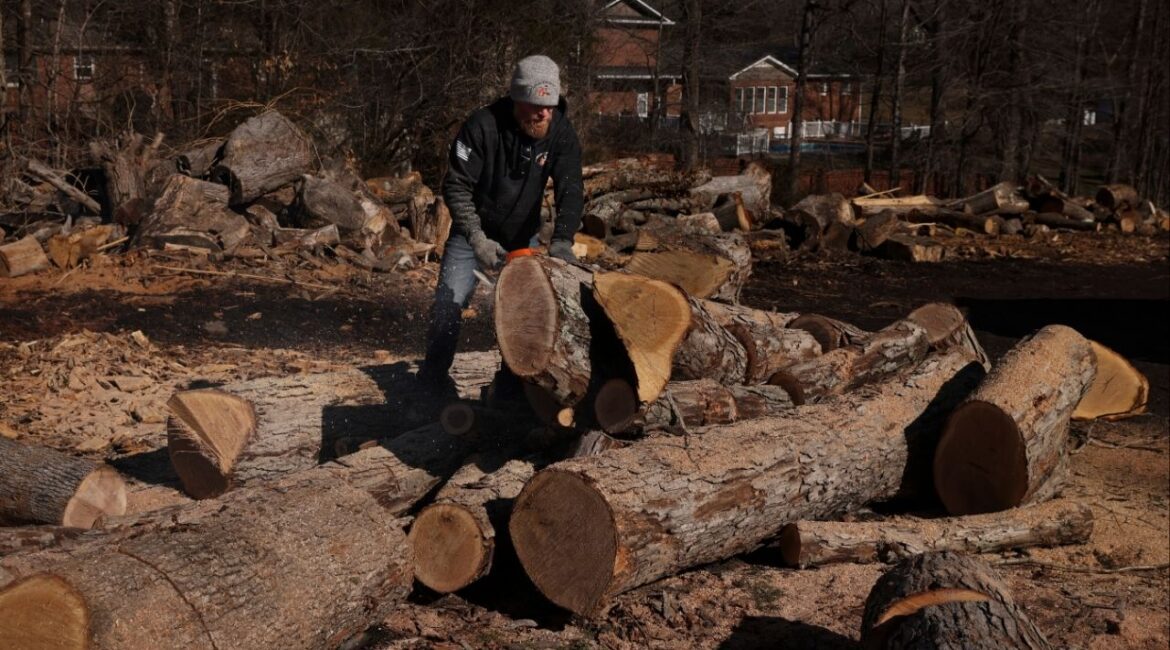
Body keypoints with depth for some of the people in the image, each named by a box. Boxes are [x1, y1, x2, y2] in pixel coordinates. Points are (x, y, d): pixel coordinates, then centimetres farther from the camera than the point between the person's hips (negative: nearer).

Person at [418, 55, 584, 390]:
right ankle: (432, 375, 9)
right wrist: (477, 238, -33)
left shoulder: (562, 133, -18)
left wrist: (562, 240, -38)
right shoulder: (482, 126, -27)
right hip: (474, 230, -3)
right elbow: (456, 186, -24)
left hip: (522, 234, 3)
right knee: (449, 302, -7)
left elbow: (570, 190, -23)